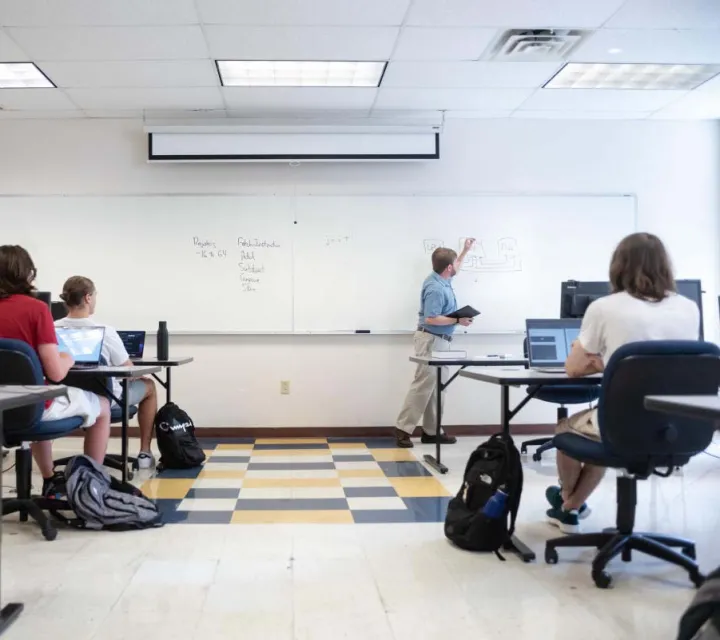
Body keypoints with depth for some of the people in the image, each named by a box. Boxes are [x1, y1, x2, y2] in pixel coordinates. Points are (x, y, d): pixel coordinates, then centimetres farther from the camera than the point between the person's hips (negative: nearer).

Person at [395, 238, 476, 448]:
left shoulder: (443, 279, 9)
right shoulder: (435, 288, -22)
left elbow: (454, 268, 34)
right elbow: (431, 319, -27)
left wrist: (465, 250, 35)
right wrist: (458, 321, -19)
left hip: (440, 341, 11)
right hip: (432, 340, -11)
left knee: (437, 387, 10)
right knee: (423, 385, -10)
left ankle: (431, 431, 14)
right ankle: (403, 429, -6)